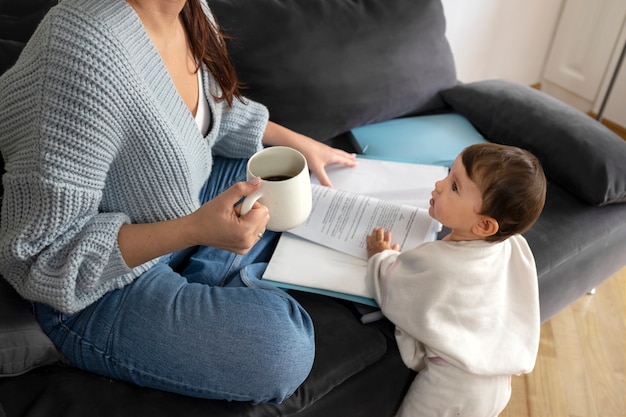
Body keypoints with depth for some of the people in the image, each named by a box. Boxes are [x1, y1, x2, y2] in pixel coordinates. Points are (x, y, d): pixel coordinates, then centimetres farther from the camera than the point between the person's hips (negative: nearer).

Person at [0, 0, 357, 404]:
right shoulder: (86, 55, -34)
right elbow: (41, 258, -27)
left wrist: (298, 142, 9)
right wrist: (195, 230, -37)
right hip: (102, 285, -8)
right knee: (282, 348, -25)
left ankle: (203, 277, 1)